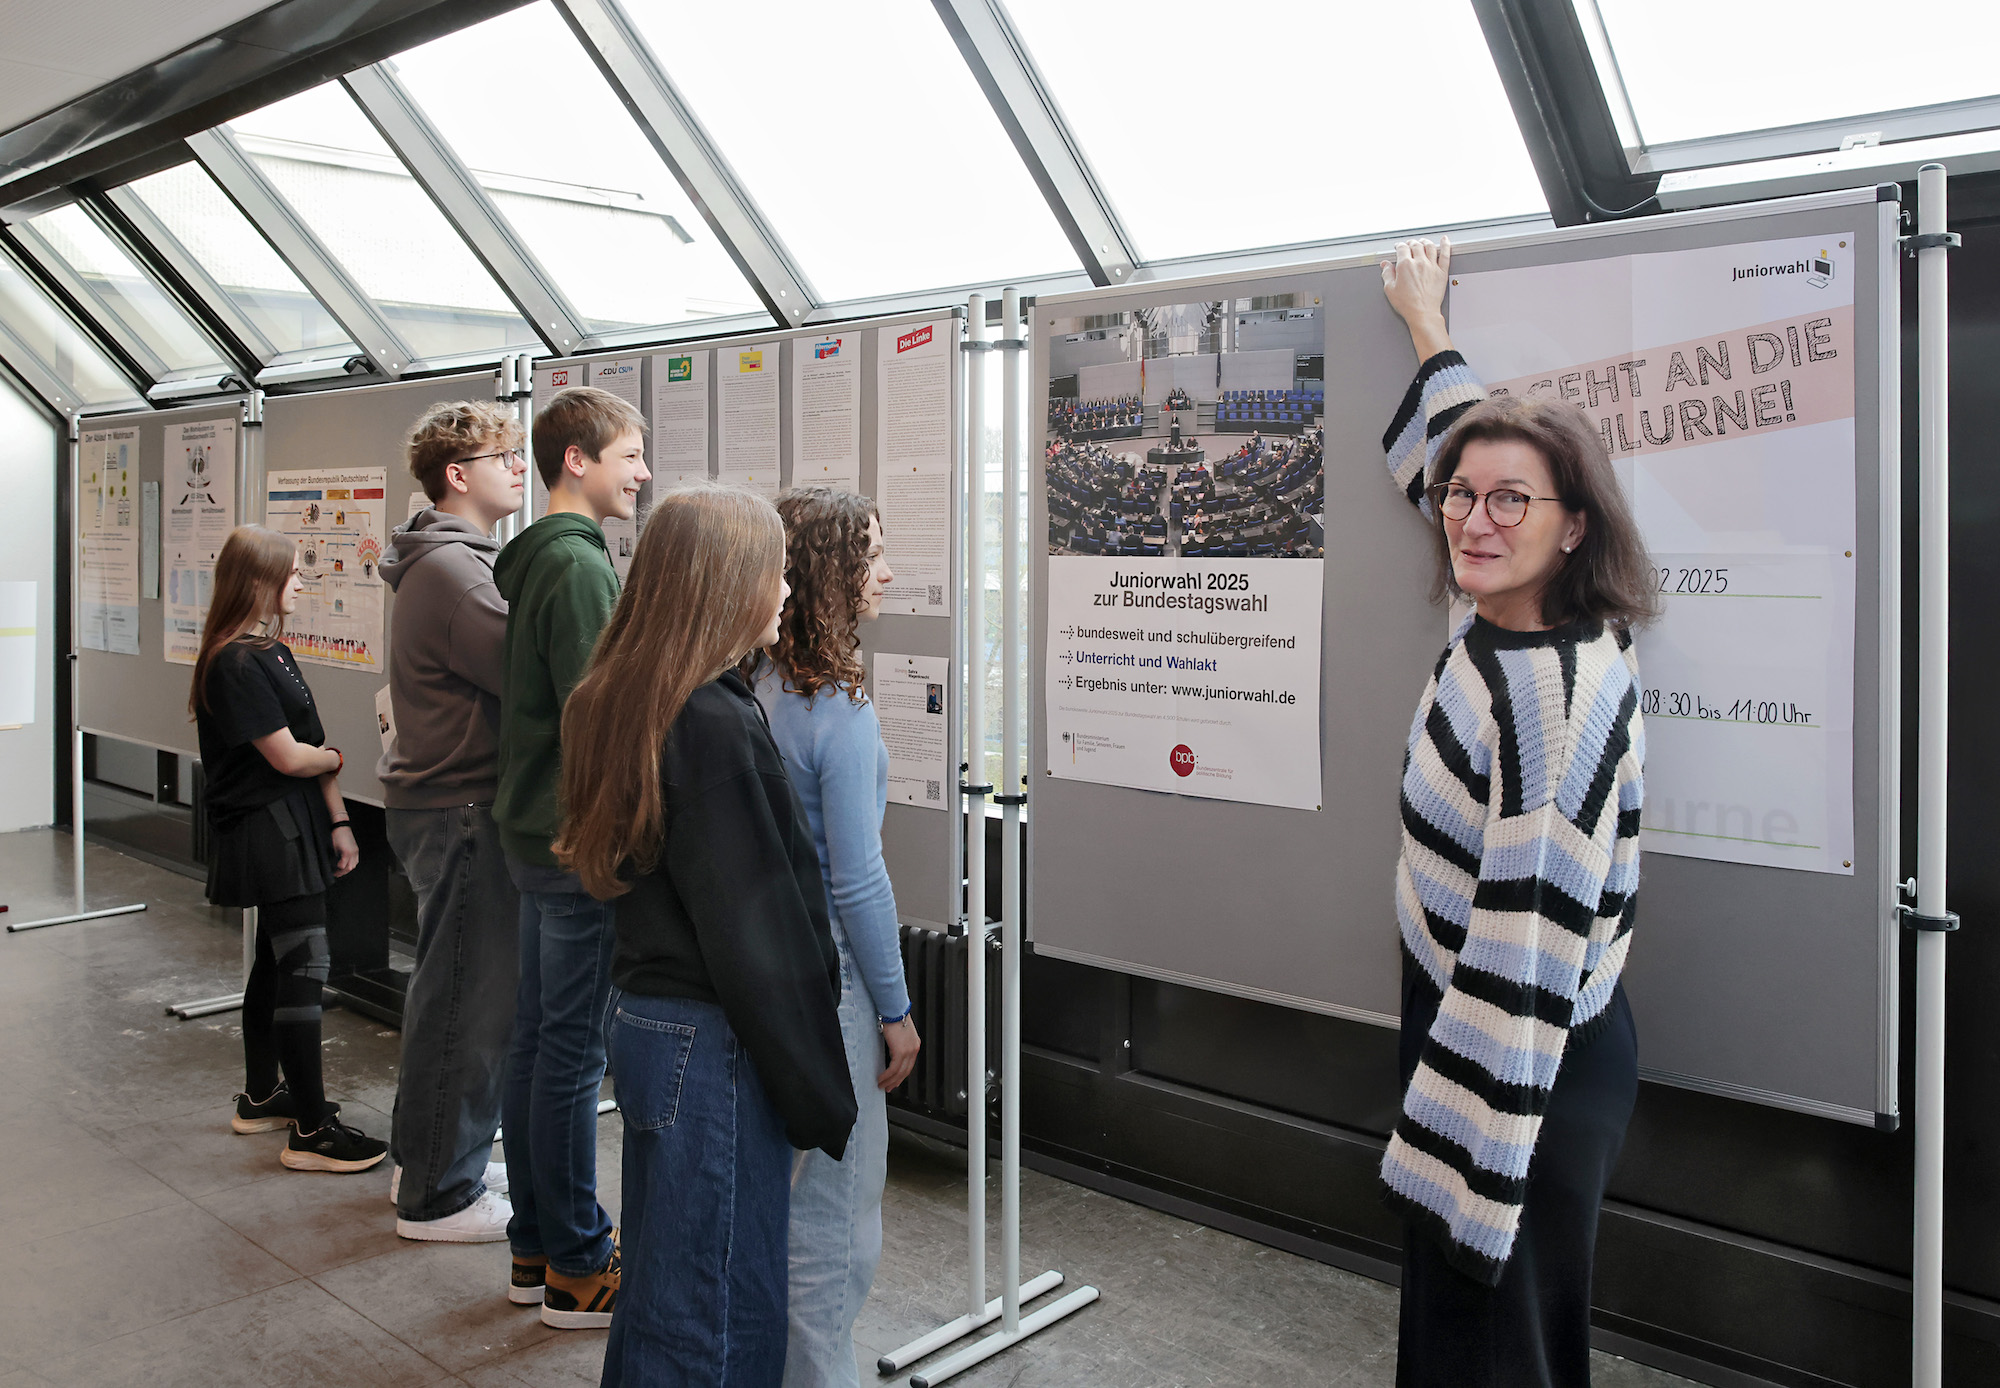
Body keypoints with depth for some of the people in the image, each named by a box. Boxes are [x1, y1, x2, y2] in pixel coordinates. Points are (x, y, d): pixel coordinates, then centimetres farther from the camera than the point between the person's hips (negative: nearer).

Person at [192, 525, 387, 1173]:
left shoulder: (273, 652, 14)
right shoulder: (235, 662, -17)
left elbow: (313, 745, 12)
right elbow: (288, 756, -18)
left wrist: (338, 821, 8)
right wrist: (340, 758, 1)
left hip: (293, 827, 10)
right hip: (267, 832, -10)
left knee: (277, 959, 17)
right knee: (303, 967, -8)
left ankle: (261, 1096, 31)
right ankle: (312, 1131, -2)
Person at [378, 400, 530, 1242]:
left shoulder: (455, 560, 16)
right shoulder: (450, 569, -17)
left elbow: (500, 668, 12)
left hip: (445, 801, 11)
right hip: (458, 808, -11)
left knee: (454, 989, 19)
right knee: (471, 998, -2)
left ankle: (427, 1157, 33)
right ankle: (439, 1195, 10)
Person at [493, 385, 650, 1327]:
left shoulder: (530, 559, 15)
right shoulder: (578, 565, -16)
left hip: (534, 833, 10)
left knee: (537, 1043, 15)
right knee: (574, 1055, -1)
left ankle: (535, 1248, 26)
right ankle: (578, 1268, 10)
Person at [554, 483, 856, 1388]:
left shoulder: (628, 706, 6)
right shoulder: (717, 727, -22)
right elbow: (757, 939, -20)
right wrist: (820, 1099, -12)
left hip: (642, 1015, 9)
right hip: (710, 1043, -9)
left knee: (660, 1281, 23)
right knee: (720, 1313, 6)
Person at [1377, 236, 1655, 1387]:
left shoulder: (1556, 694, -26)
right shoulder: (1511, 628, 1)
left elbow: (1529, 948, -27)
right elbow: (1452, 452, 21)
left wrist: (1455, 1155, -23)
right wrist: (1428, 328, 33)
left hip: (1526, 1076, -9)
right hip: (1476, 1030, 9)